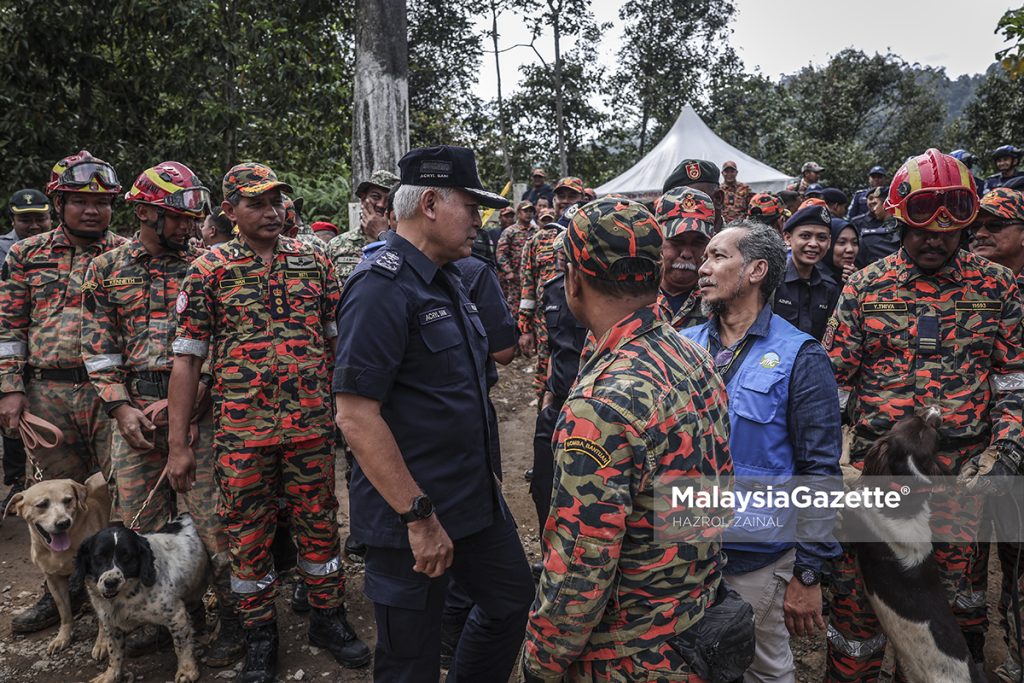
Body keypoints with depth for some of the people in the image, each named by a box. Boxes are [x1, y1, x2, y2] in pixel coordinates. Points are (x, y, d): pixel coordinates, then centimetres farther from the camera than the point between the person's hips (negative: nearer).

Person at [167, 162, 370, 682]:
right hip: (241, 430, -1)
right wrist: (178, 444, -3)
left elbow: (340, 339, 11)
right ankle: (260, 636, 28)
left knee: (318, 523, 12)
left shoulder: (313, 261, 5)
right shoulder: (209, 271, -1)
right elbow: (187, 358, -1)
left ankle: (328, 619, 32)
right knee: (248, 534, 10)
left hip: (312, 424, 2)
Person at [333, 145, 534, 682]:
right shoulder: (382, 288, -20)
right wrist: (419, 516, -22)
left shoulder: (445, 279, 9)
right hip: (411, 516, -8)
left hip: (475, 498, 9)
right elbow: (355, 416, -25)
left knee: (512, 599, 22)